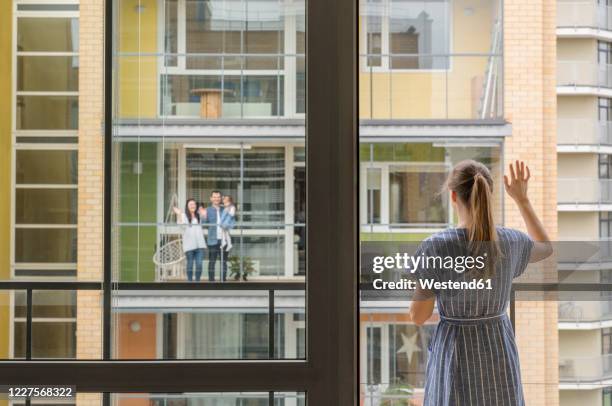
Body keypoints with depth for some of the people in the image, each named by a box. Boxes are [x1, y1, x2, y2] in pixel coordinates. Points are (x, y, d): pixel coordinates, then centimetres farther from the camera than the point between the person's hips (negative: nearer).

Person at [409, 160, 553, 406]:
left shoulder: (435, 247, -19)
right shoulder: (511, 242, -7)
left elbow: (418, 316, -10)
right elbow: (546, 248, 19)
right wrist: (522, 198, 20)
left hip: (455, 359, -3)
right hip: (499, 356, 3)